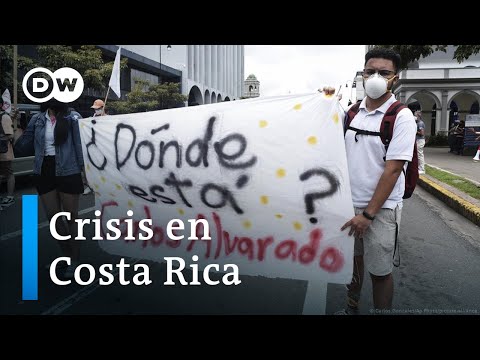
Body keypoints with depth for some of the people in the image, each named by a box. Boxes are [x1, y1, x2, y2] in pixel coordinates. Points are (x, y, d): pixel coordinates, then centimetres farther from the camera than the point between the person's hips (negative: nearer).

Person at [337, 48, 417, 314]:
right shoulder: (352, 112, 5)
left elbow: (392, 170, -16)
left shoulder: (401, 116, -12)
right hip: (349, 203, 5)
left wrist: (368, 214, -18)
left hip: (381, 208, -5)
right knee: (352, 259, 18)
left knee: (379, 271, 7)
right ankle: (351, 308, 38)